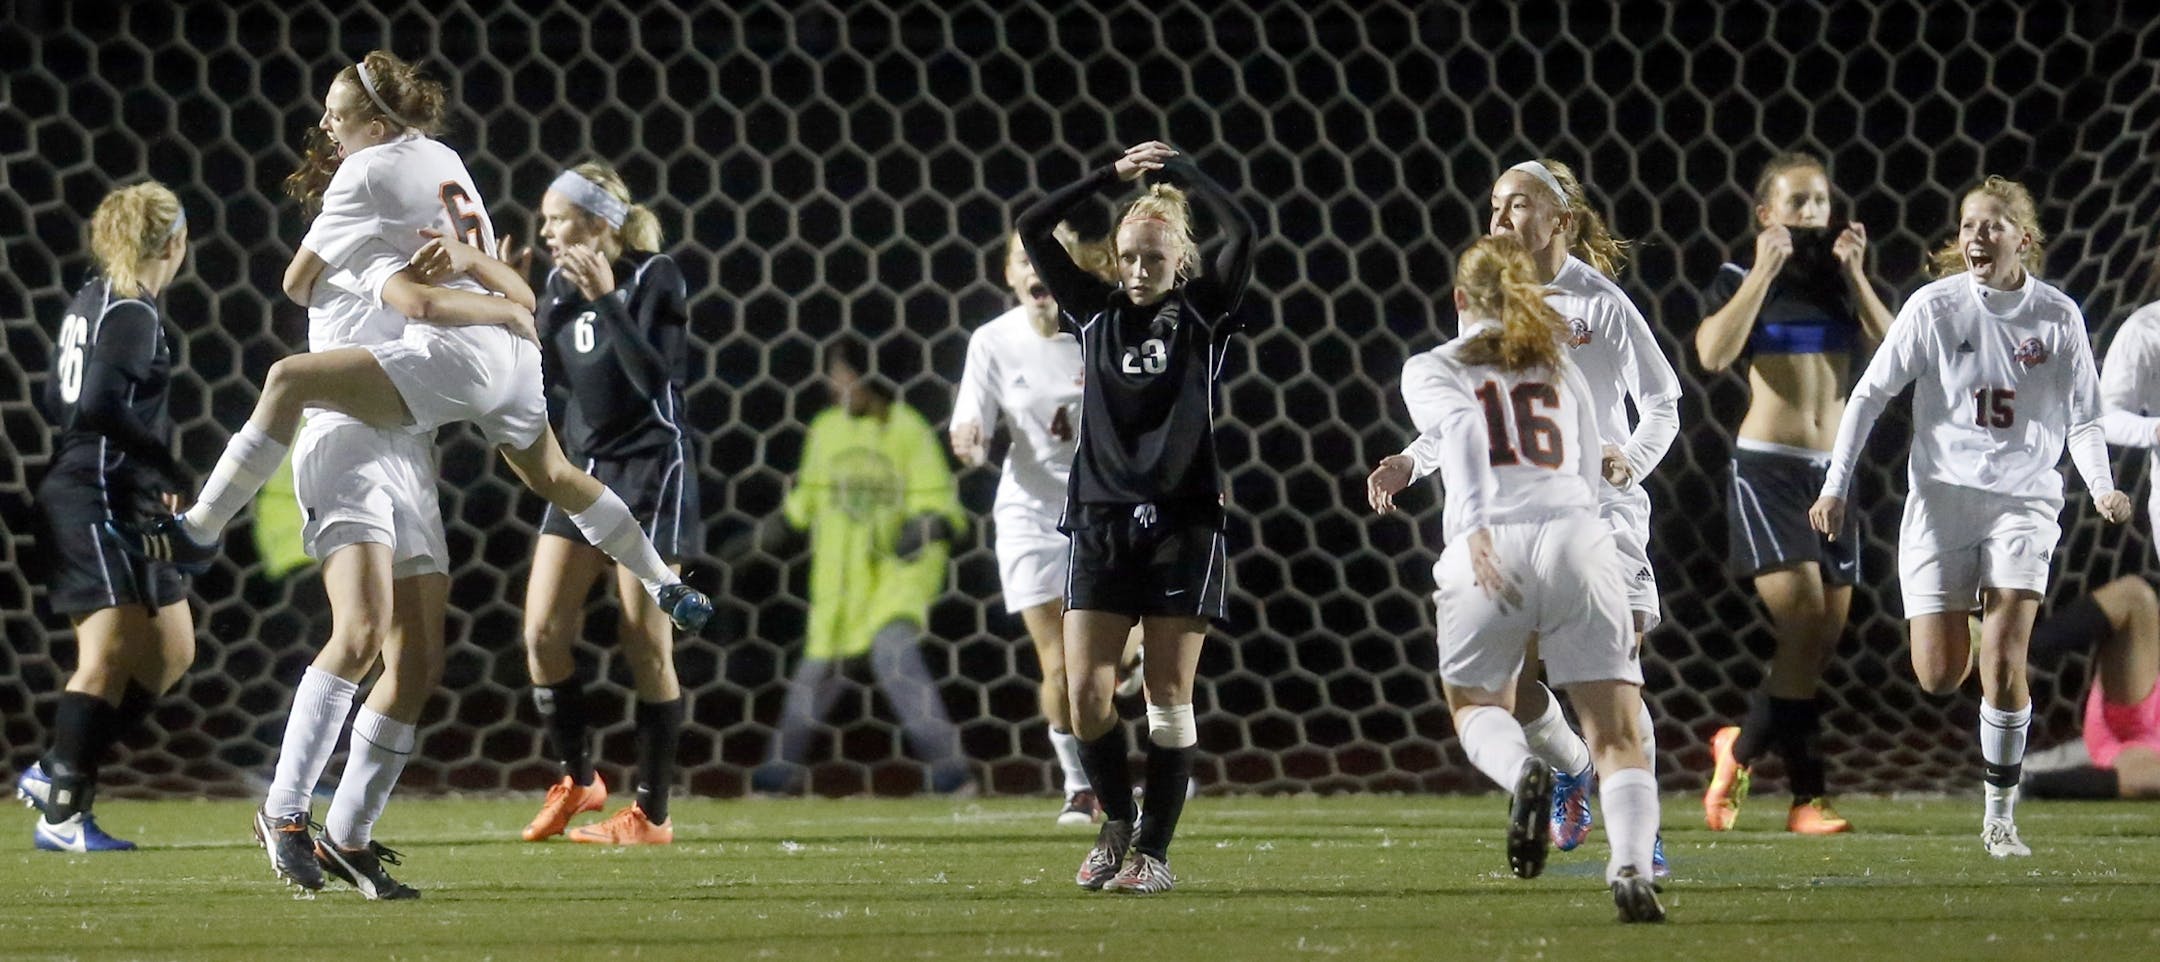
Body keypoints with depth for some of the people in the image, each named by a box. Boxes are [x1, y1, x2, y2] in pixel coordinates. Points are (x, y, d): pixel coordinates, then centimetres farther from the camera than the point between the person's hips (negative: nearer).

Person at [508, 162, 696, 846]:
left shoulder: (654, 278, -12)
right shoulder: (563, 281, 6)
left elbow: (657, 378, -21)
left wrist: (607, 301, -25)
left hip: (650, 472, -7)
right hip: (584, 467, 7)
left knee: (645, 646, -3)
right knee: (543, 633, -2)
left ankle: (651, 814, 4)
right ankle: (576, 779, 15)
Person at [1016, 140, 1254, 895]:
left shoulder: (1202, 312, 3)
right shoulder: (1095, 312, 9)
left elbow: (1241, 230, -10)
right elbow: (1032, 230, 4)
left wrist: (1174, 168, -2)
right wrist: (1115, 175, 2)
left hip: (1182, 525, -2)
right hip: (1101, 522, 2)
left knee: (1168, 694, -1)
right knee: (1086, 692, -7)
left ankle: (1154, 852, 5)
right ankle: (1117, 821, 15)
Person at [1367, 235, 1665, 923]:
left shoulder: (1431, 370, 15)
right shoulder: (1561, 366, 26)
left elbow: (1463, 427, -6)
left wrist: (1476, 526, -17)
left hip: (1492, 549, -1)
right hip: (1578, 536, 1)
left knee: (1475, 705, 22)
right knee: (1616, 733, -2)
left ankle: (1523, 771, -12)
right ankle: (1631, 868, -28)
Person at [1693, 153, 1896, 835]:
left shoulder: (1840, 283, 12)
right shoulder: (1741, 280, 0)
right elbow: (1714, 353, -19)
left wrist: (1854, 273, -8)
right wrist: (1766, 270, -17)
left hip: (1833, 469, 5)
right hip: (1767, 467, -5)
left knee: (1825, 637, 2)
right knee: (1804, 621, -16)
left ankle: (1741, 748, 15)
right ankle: (1809, 794, -5)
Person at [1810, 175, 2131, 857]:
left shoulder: (2057, 316, 0)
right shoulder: (1935, 307, -3)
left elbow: (2083, 419, 7)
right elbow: (1870, 395, 2)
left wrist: (2102, 487, -11)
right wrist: (1836, 485, -3)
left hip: (2023, 500, 0)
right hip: (1941, 495, 0)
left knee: (2003, 662, -14)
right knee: (1940, 678, -5)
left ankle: (2000, 815, 0)